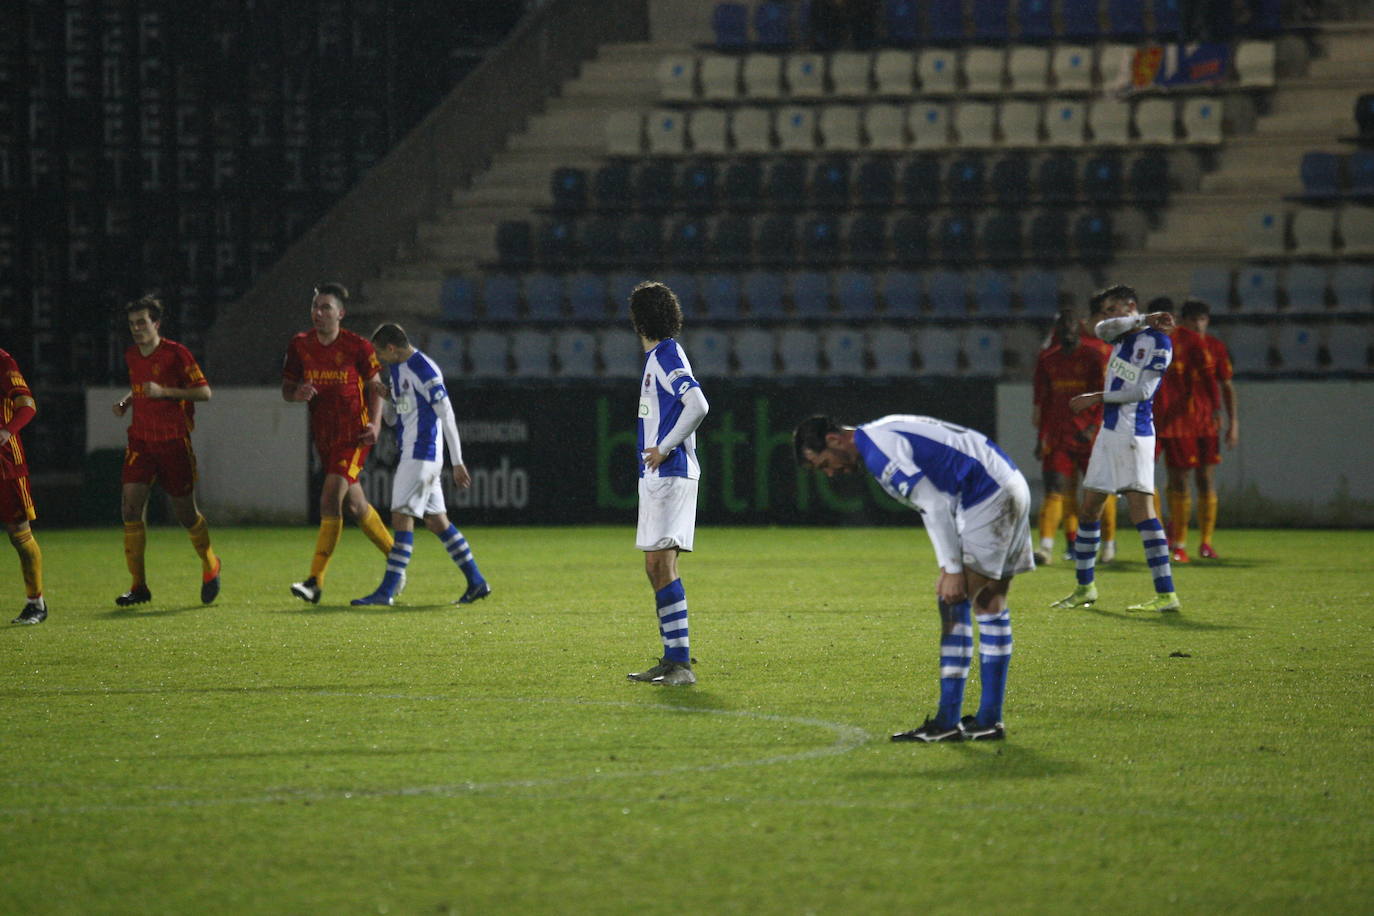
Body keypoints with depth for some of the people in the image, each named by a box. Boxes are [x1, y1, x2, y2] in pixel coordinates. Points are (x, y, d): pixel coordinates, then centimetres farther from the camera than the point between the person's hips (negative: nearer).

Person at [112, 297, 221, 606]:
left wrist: (163, 392, -20)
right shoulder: (131, 355, 10)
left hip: (174, 441, -5)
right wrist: (126, 402, 7)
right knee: (131, 504, -11)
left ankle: (210, 567, 31)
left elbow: (204, 392, -10)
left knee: (185, 512, 3)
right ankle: (139, 586, -6)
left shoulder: (175, 353, -9)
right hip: (140, 439, 5)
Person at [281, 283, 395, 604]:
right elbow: (286, 388, 10)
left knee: (330, 499, -18)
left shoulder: (358, 346, -7)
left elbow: (374, 386, 3)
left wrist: (375, 423, -10)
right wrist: (297, 393, -13)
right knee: (355, 505, 13)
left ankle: (316, 582, -20)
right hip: (323, 435, 5)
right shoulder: (300, 345, 3)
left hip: (354, 434, -5)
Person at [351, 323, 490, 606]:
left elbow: (447, 416, -16)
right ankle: (476, 582, 13)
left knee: (402, 516, -11)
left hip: (421, 453, -10)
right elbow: (392, 418, 22)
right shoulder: (396, 370, 15)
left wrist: (457, 462, -17)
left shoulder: (424, 370, -15)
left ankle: (387, 590, -13)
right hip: (410, 453, 10)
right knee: (436, 519, 10)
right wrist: (383, 398, -1)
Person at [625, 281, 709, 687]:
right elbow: (689, 406, 26)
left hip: (669, 474, -10)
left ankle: (681, 664, -18)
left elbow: (698, 405, -25)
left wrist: (665, 448, -17)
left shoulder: (666, 356, -13)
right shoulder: (657, 356, 16)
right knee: (655, 567, 12)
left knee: (662, 562, -15)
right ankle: (672, 660, 17)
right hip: (655, 475, 10)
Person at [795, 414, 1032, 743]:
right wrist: (946, 568, 17)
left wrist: (954, 570, -17)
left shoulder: (878, 450, -14)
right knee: (990, 604, 12)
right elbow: (935, 503, 20)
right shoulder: (884, 433, 17)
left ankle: (948, 722, -8)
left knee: (954, 603, -8)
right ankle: (989, 721, 15)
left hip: (988, 500, -10)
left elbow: (937, 506, -19)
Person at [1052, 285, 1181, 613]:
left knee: (1142, 510, -15)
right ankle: (1085, 588, 23)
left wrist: (1098, 398, -8)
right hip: (1109, 434, 8)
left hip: (1134, 435, -8)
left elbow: (1142, 390, -13)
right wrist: (1144, 320, -16)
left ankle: (1166, 594, -18)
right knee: (1089, 510, 12)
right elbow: (1102, 329, -8)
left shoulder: (1157, 341, -8)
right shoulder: (1121, 336, 14)